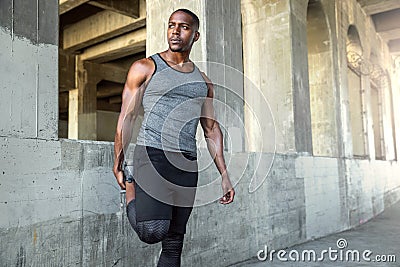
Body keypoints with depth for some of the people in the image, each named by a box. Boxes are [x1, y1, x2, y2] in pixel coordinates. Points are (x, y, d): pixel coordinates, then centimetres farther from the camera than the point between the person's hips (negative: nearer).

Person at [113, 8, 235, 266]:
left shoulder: (203, 82, 15)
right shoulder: (145, 68, 4)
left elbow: (211, 128, 14)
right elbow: (127, 117, 3)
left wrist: (224, 174, 7)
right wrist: (118, 165, 0)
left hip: (187, 164, 4)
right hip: (153, 155, -4)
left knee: (174, 243, 7)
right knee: (153, 232, -21)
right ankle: (132, 192, 10)